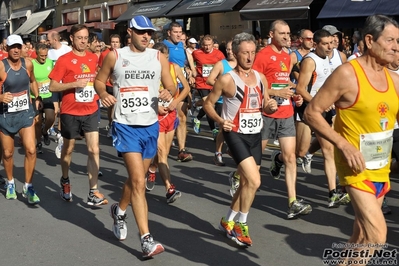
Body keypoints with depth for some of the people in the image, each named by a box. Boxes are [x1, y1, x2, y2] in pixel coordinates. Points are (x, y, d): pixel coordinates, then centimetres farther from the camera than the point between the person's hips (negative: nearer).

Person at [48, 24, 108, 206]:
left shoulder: (94, 58, 5)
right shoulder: (64, 60, -9)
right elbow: (52, 86, -11)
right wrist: (74, 84, -22)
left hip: (91, 111, 3)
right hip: (70, 112, -3)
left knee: (94, 150, -6)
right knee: (68, 149, 14)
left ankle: (93, 193, -3)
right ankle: (65, 181, 39)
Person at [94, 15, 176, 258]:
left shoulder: (159, 57, 4)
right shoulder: (115, 56, -1)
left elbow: (171, 86, 6)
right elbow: (99, 80, 11)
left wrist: (169, 93, -17)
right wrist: (103, 94, -10)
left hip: (151, 126, 4)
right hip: (126, 126, -4)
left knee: (135, 180, 18)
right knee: (139, 182, -14)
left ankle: (119, 210, 48)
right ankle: (146, 239, -12)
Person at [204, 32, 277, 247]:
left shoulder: (261, 78, 5)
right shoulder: (227, 80, -11)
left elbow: (265, 107, 15)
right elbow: (208, 104, -3)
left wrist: (271, 107, -9)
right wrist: (220, 121, -19)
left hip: (256, 135, 7)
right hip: (236, 134, -6)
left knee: (246, 183, 13)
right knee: (254, 181, -16)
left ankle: (227, 222, 32)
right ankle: (241, 224, 3)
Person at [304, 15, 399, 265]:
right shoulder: (347, 74, -15)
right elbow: (312, 112, -14)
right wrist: (344, 144, -22)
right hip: (357, 166, -7)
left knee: (363, 233, 17)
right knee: (376, 234, -15)